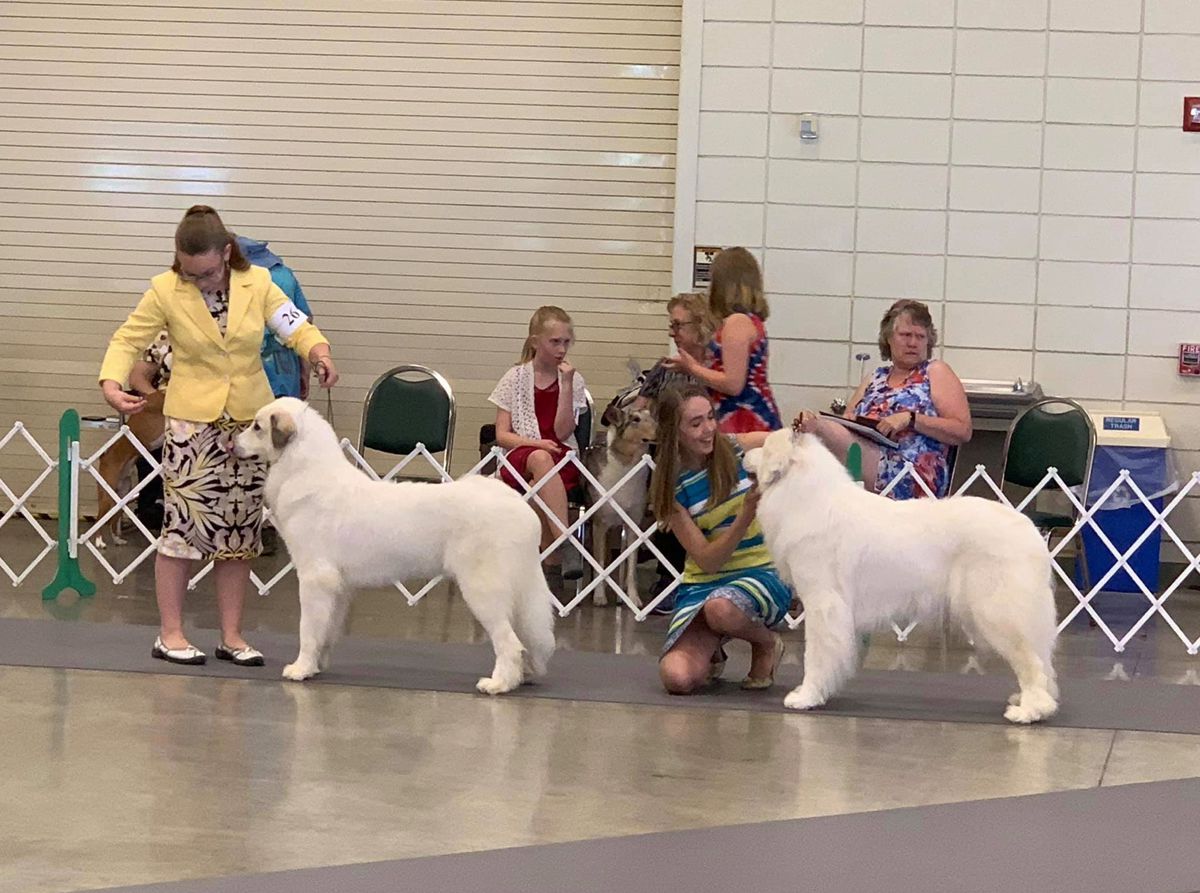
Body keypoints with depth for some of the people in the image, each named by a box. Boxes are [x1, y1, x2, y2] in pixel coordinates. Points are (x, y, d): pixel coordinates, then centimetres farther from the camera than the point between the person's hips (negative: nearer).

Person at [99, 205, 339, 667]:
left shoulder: (257, 283, -2)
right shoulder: (165, 291, -7)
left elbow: (297, 327, -4)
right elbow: (128, 339, -4)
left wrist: (318, 351, -26)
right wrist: (111, 383, -23)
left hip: (251, 420, 3)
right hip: (192, 423, -3)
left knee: (239, 532, 6)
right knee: (184, 524, -6)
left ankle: (232, 636, 13)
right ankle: (170, 634, 4)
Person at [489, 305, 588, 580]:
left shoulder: (573, 380, 8)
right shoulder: (516, 378, 6)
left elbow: (562, 432, -4)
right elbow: (502, 434, 2)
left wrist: (566, 384, -10)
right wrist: (536, 444, -16)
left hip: (562, 459, 1)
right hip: (519, 457, -1)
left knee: (540, 486, -36)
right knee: (540, 459, -38)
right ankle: (566, 545, -46)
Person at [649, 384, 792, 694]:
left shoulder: (739, 449, -4)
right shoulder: (671, 487, -4)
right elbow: (707, 560, -11)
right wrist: (745, 517, -26)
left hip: (761, 573, -1)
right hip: (701, 584, 1)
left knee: (721, 607, -39)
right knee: (677, 678, -23)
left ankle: (767, 644, -3)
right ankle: (710, 653, 14)